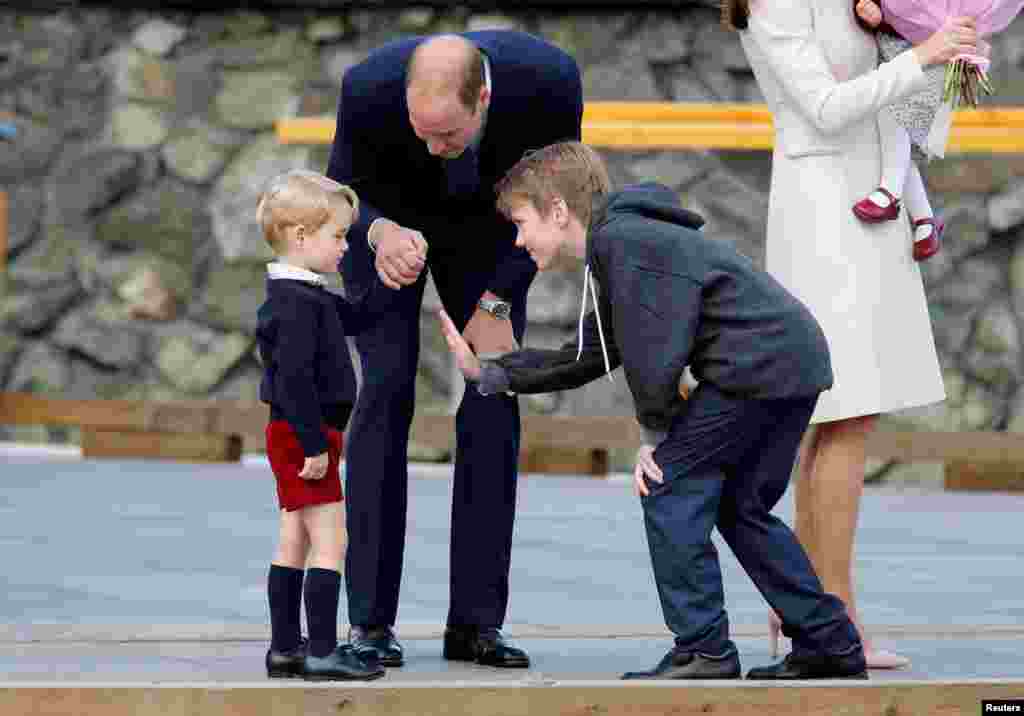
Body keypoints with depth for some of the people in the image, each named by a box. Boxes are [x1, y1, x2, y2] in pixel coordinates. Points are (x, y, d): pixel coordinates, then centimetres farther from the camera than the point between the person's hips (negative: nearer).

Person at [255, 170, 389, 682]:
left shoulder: (305, 295, 12)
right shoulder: (298, 303, -19)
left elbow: (355, 318, 26)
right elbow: (293, 379, -25)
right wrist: (315, 444, -25)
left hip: (293, 436, 10)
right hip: (305, 435, -10)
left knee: (295, 544, 12)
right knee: (330, 543, -8)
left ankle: (284, 649, 16)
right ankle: (322, 653, -8)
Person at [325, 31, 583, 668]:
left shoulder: (549, 79, -35)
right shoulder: (369, 88, -38)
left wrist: (495, 303, -19)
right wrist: (380, 232, -42)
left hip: (485, 221, 2)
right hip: (387, 215, -1)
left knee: (494, 395, -9)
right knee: (386, 388, -14)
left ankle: (476, 621, -5)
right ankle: (371, 620, -11)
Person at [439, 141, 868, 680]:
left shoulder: (618, 239, -11)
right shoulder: (620, 244, 23)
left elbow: (650, 352, -17)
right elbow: (583, 359, 27)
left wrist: (657, 432, -2)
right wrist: (489, 373, 23)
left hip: (758, 362, -10)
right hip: (798, 358, 10)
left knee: (667, 489, -3)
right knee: (741, 507, 18)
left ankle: (702, 650, -2)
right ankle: (830, 645, 20)